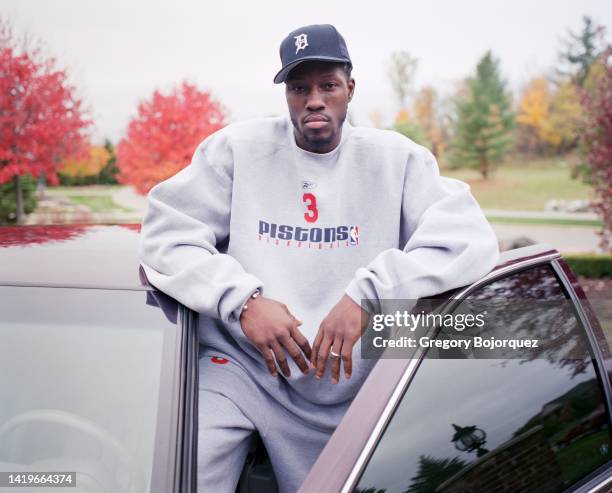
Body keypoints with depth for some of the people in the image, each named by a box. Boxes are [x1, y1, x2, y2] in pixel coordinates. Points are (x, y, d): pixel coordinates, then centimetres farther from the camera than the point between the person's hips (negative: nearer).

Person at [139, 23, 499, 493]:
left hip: (338, 390, 1)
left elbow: (470, 237, -13)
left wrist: (367, 295, -25)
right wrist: (241, 299, -19)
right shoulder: (238, 148, 0)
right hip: (238, 365, -1)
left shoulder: (395, 159, -1)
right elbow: (167, 232, -4)